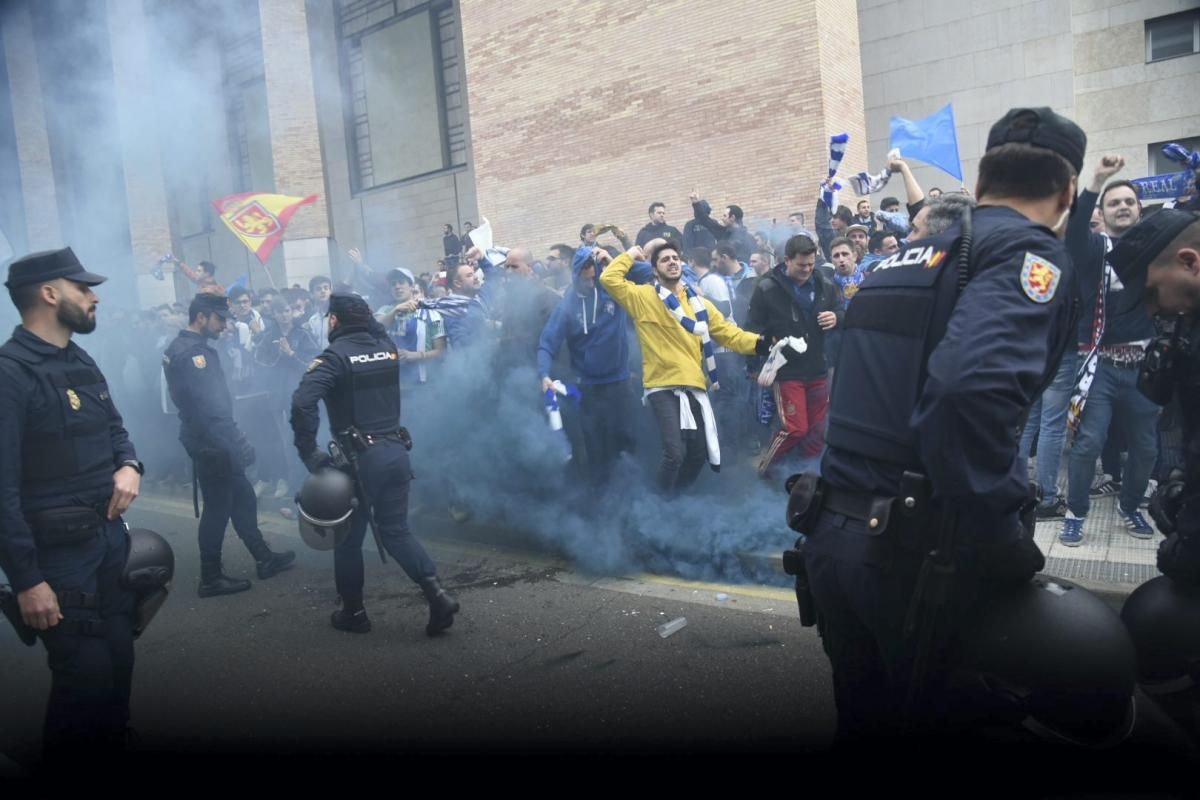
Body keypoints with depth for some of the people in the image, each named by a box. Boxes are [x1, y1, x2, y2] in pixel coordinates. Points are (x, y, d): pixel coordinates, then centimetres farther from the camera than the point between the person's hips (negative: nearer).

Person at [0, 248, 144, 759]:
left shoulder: (80, 362, 11)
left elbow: (113, 427, 23)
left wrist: (128, 464, -1)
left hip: (109, 534, 8)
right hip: (57, 548, -8)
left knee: (119, 659, 16)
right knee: (85, 674, 0)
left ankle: (112, 755, 34)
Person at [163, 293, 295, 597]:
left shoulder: (184, 347, 13)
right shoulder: (192, 353, -20)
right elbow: (209, 406, -27)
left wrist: (233, 440, 14)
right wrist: (237, 442, -25)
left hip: (211, 441, 10)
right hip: (211, 443, -10)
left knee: (243, 500, 16)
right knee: (218, 509, 0)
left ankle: (264, 559, 26)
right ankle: (211, 579, 11)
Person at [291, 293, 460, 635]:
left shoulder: (335, 356, -10)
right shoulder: (387, 347, 7)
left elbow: (302, 402, -24)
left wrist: (308, 451, -17)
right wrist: (367, 318, 25)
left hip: (359, 457, -5)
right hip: (396, 451, 6)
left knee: (348, 537, 12)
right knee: (396, 530, 13)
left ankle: (353, 612, 24)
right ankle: (437, 595, -3)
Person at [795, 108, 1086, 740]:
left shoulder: (904, 259, 16)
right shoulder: (1029, 253, -9)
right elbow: (973, 389, -29)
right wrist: (1004, 544, -19)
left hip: (832, 535, 7)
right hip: (917, 553, -7)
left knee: (867, 720, 23)